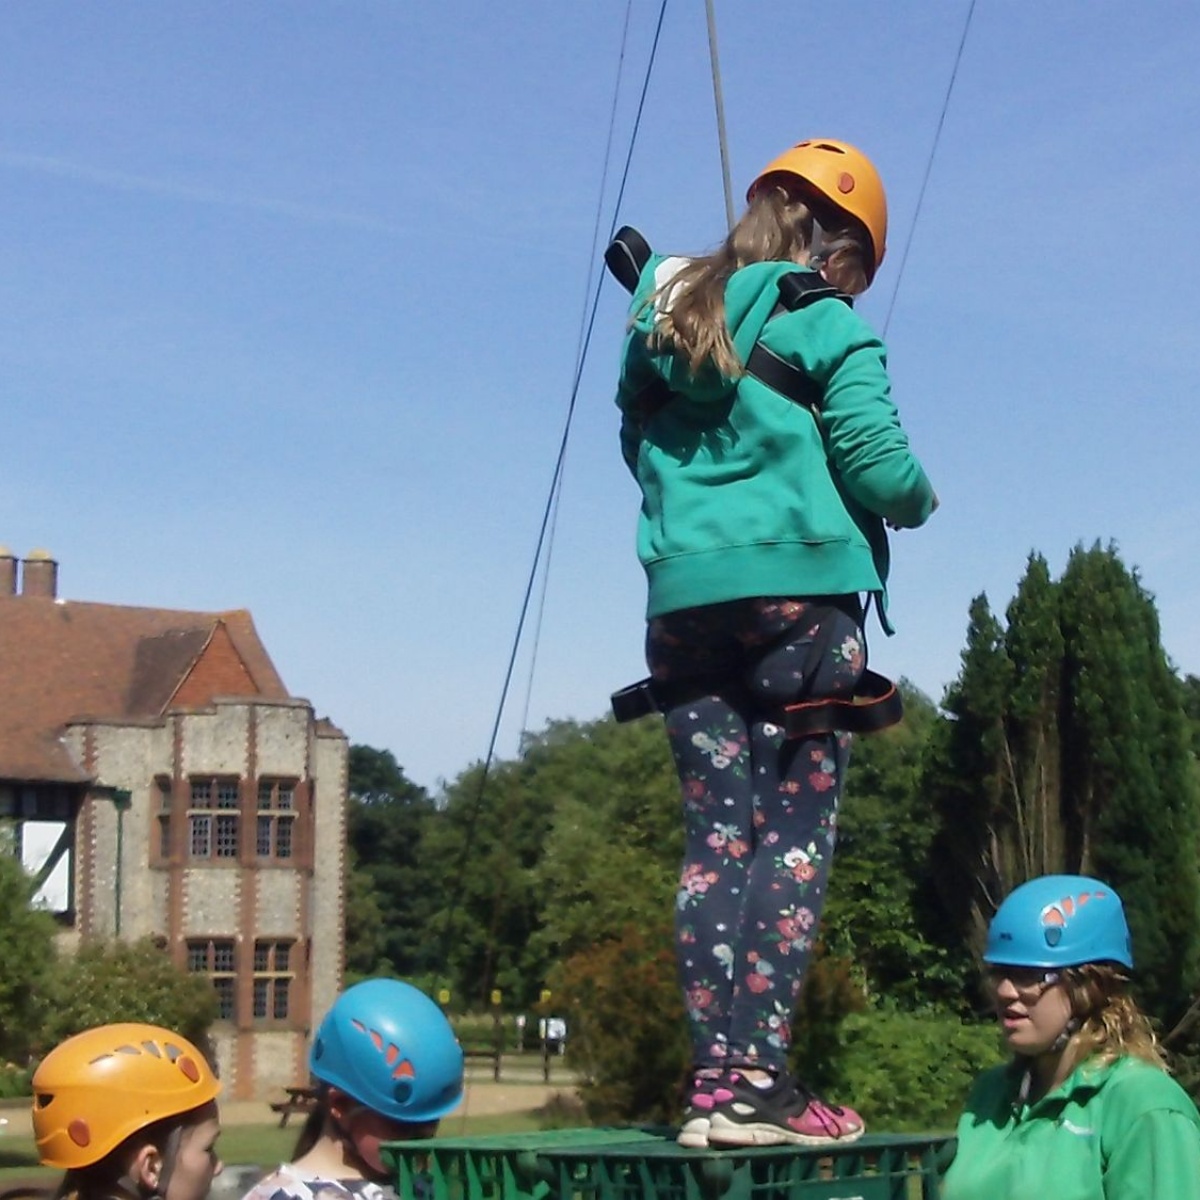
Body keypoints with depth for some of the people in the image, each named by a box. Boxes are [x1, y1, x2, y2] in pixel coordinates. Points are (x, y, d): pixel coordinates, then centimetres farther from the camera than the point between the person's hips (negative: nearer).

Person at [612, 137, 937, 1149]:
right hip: (799, 591, -5)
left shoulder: (666, 317, 15)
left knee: (716, 834, 5)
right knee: (796, 830, -3)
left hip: (682, 598, 5)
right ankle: (758, 1075, -10)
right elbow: (880, 466, -7)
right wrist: (920, 501, 13)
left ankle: (713, 1077, -1)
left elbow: (638, 448, 20)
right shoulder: (827, 324, -2)